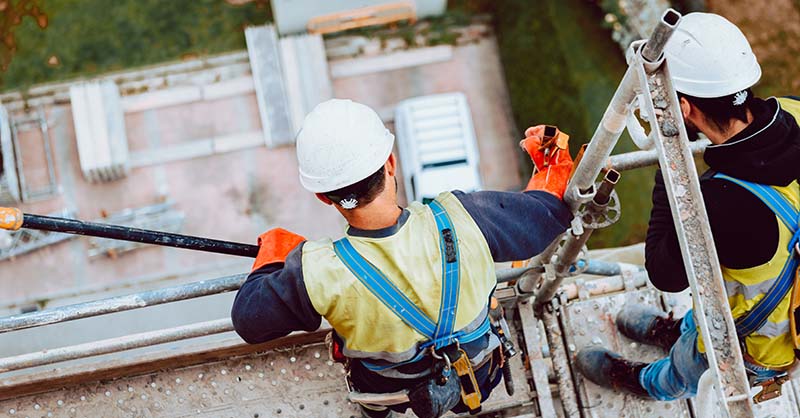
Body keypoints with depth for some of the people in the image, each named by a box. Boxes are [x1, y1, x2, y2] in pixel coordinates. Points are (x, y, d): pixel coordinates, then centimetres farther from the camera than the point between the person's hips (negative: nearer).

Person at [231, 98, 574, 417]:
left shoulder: (316, 274, -38)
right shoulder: (459, 218, -36)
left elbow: (248, 320, -18)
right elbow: (550, 210, -17)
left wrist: (273, 251, 0)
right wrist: (554, 158, 6)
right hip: (477, 375, 2)